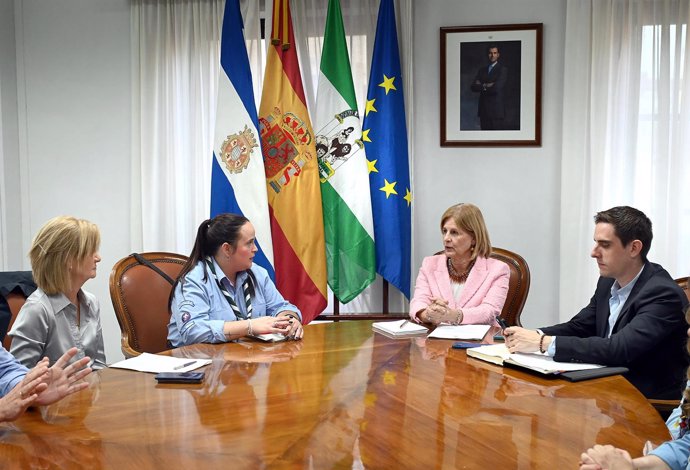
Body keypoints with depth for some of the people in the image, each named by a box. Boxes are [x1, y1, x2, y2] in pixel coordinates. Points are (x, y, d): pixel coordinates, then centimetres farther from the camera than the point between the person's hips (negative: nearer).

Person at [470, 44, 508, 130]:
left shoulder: (502, 69, -2)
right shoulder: (482, 69, 15)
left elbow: (497, 87, -15)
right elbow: (473, 87, 4)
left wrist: (481, 87, -1)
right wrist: (485, 86, -11)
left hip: (497, 109, -5)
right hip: (483, 109, 5)